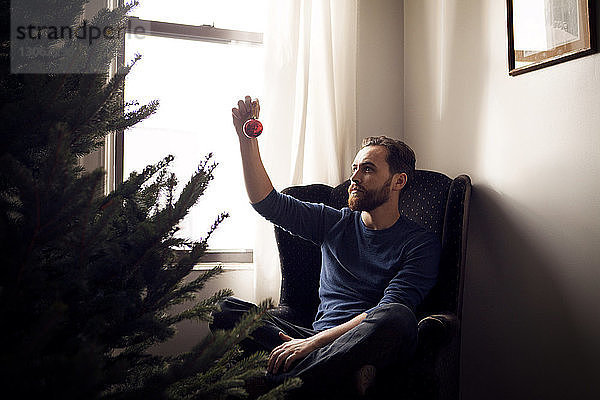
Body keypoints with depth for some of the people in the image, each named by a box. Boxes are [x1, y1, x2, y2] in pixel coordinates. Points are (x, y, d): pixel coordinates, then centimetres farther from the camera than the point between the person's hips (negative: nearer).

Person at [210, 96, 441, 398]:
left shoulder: (421, 243, 1)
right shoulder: (336, 223, 16)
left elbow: (390, 313, -12)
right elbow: (268, 202, 9)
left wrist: (313, 341, -21)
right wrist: (247, 137, -2)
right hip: (318, 340, 4)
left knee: (396, 318, -39)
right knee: (226, 308, -17)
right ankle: (347, 373, -30)